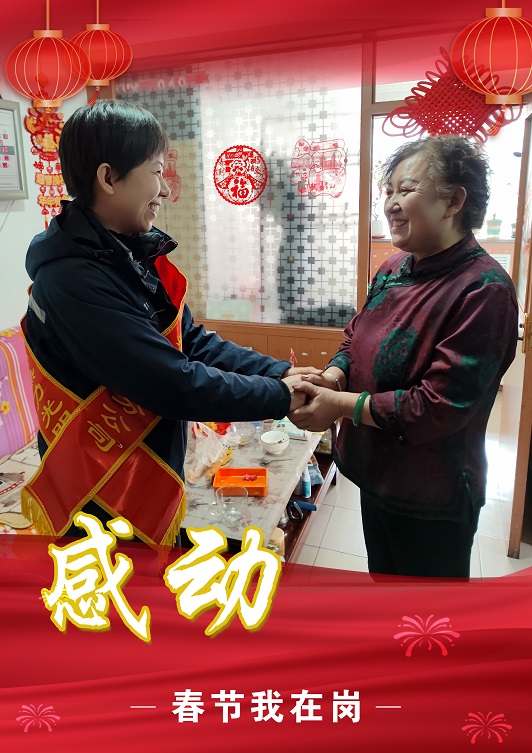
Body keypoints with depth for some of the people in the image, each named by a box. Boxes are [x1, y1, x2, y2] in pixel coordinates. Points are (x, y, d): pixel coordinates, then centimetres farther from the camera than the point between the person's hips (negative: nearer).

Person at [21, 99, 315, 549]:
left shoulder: (135, 255, 1)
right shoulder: (73, 280, -26)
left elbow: (194, 343, 3)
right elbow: (175, 385, -28)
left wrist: (282, 372, -6)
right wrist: (279, 396, -17)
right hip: (104, 512, -8)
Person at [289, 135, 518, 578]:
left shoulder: (484, 290, -24)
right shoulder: (395, 268, 0)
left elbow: (441, 405, -26)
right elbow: (357, 337, 8)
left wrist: (341, 405, -24)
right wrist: (332, 376, -13)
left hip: (432, 502, -7)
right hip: (376, 474, 7)